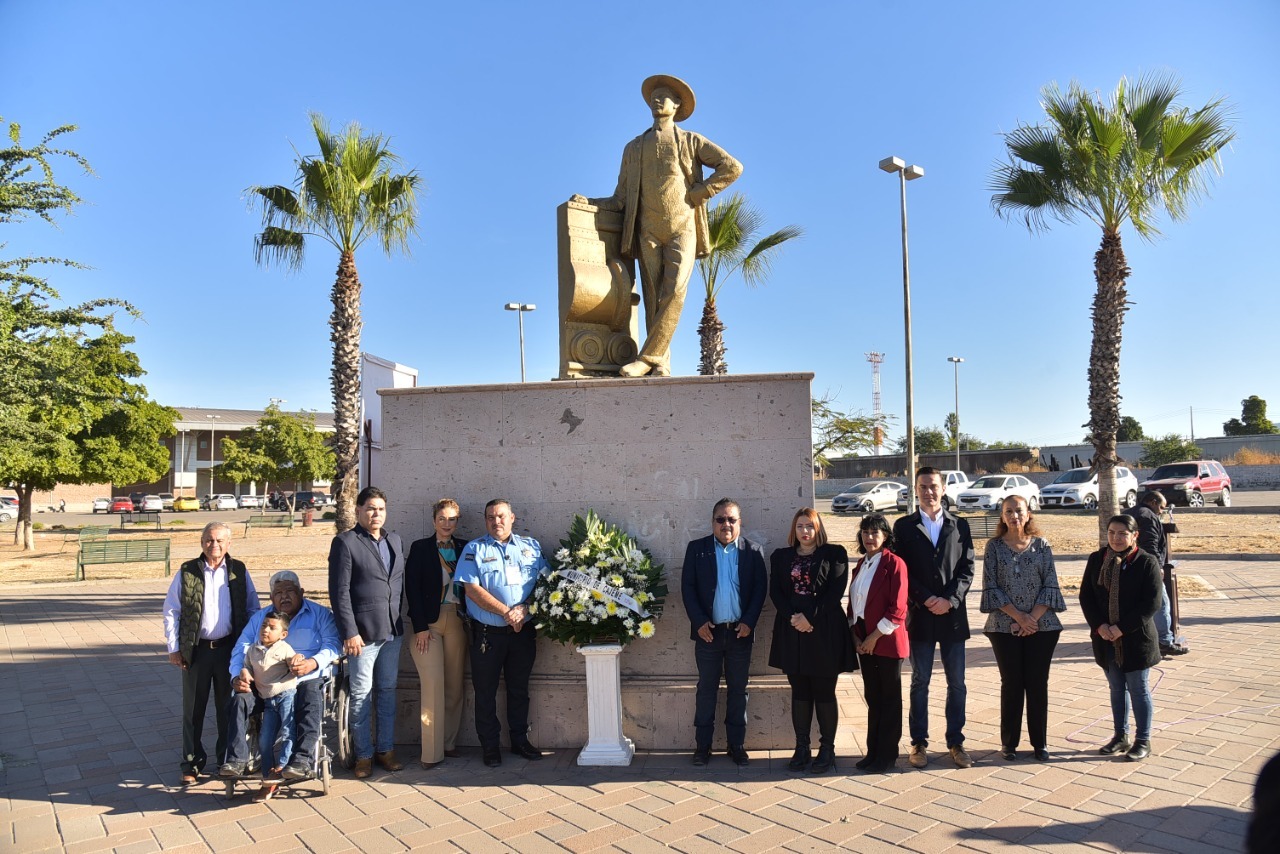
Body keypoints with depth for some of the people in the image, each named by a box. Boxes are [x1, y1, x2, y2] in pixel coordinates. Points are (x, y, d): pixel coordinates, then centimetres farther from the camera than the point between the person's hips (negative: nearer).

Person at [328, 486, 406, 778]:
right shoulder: (345, 542, -6)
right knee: (361, 696, 5)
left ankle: (386, 749, 25)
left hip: (392, 631, 5)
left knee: (388, 691, 13)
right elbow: (339, 591, -10)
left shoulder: (395, 540, 11)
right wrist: (349, 632, -14)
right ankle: (364, 754, 18)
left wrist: (398, 619, 8)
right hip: (362, 633, -5)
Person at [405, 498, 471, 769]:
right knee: (433, 684, -8)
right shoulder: (420, 548, 2)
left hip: (457, 621, 3)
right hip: (429, 622, -3)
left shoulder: (465, 547, 10)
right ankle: (432, 751, -2)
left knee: (455, 684, 5)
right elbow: (412, 589, -3)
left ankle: (449, 742, 16)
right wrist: (420, 627, -9)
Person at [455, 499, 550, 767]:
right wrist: (506, 612, -15)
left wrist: (524, 608, -13)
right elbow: (472, 589, -10)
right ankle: (489, 746, 18)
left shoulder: (531, 546, 8)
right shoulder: (474, 549, 0)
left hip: (523, 631, 2)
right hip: (487, 633, -2)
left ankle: (520, 740, 26)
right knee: (485, 691, 6)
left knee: (519, 689, 13)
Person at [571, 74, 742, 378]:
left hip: (682, 230, -2)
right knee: (654, 299, -5)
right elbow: (621, 200, 12)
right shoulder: (633, 148, 18)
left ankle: (647, 357, -19)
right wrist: (589, 203, -4)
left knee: (674, 292, -20)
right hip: (648, 233, 3)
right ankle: (661, 364, -5)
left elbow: (732, 167, 1)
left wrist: (697, 193, -5)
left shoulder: (691, 141, 11)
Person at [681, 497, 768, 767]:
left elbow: (760, 588, 0)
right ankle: (702, 746, 16)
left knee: (738, 690, 10)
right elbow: (687, 587, -1)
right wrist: (699, 621, -10)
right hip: (708, 631, 0)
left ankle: (737, 745, 20)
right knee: (706, 689, 8)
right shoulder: (696, 549, 2)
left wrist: (749, 622, -10)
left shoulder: (753, 551, 3)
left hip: (740, 632, 1)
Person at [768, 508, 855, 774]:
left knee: (824, 692, 2)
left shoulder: (834, 553, 3)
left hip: (825, 631, -3)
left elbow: (836, 590, -7)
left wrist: (810, 617, -13)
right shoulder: (780, 557, 13)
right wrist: (793, 617, -11)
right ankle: (801, 748, 15)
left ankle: (827, 749, 11)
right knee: (799, 691, 8)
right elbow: (775, 592, 5)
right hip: (792, 631, 3)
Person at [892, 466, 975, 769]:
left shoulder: (959, 526, 8)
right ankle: (919, 743, 14)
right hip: (920, 616, -1)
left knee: (957, 683, 6)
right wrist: (926, 599, -12)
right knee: (920, 682, 6)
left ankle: (956, 742, 17)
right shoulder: (904, 526, 4)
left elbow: (967, 569, 3)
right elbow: (902, 570, -2)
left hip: (953, 615, 2)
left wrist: (950, 600, -11)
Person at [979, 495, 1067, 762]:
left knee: (1038, 683, 6)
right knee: (1011, 683, 5)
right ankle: (1009, 742, 17)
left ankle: (1040, 742, 18)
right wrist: (1019, 616, -12)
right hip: (1004, 626, -1)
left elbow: (1051, 585, 0)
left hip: (1042, 625, 1)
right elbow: (991, 587, -4)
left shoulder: (1042, 545, 3)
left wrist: (1033, 618, -10)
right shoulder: (994, 546, 0)